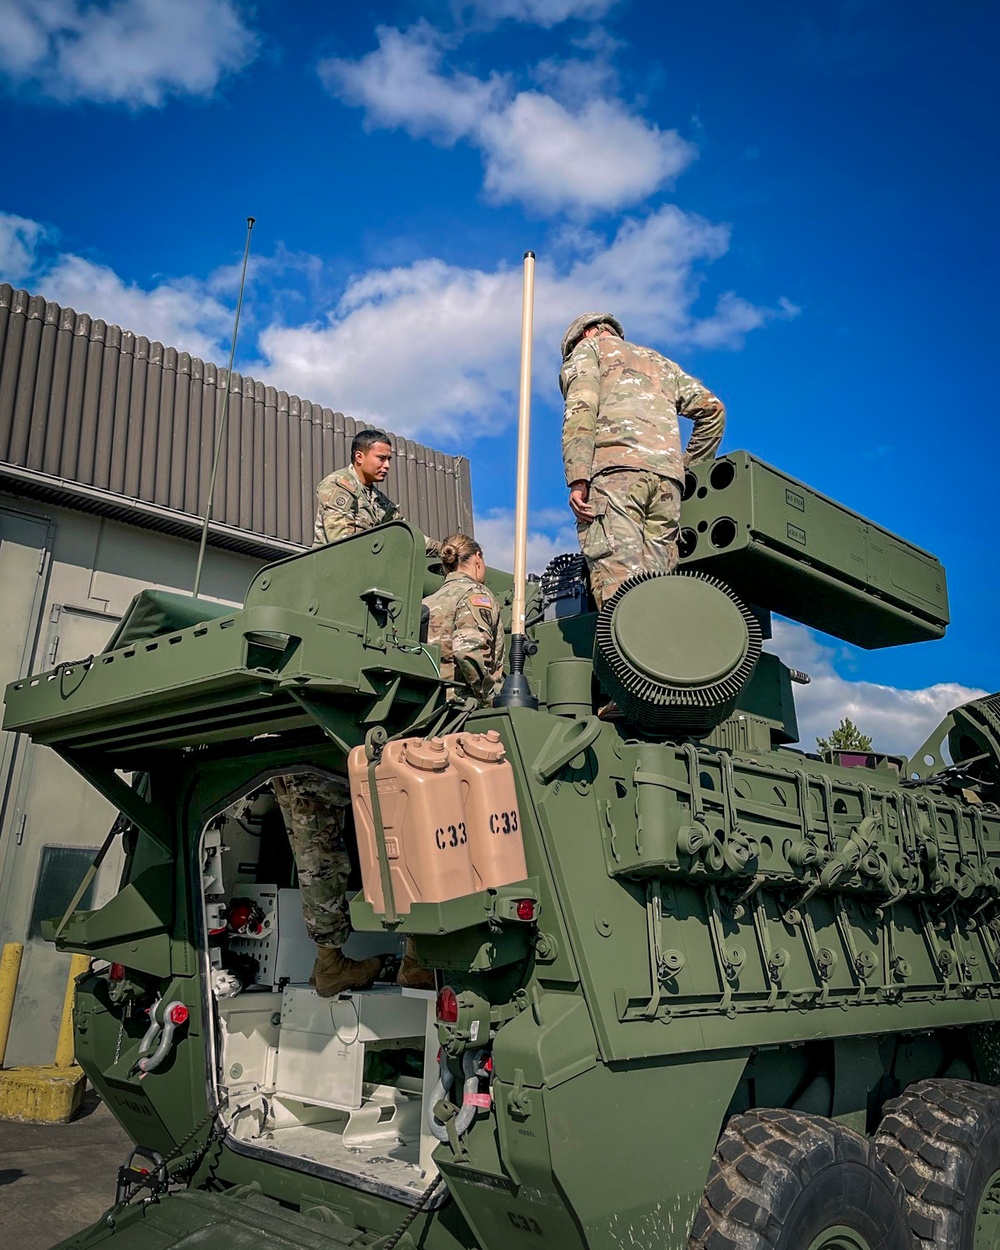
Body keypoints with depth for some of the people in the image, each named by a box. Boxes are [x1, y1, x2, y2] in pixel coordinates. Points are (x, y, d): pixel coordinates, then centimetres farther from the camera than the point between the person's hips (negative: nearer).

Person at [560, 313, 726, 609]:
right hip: (667, 476, 6)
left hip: (615, 468, -5)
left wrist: (577, 480, -11)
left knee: (619, 588, -19)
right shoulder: (660, 361, 38)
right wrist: (690, 467, 30)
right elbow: (712, 408, 25)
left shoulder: (588, 348, 21)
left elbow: (581, 409, 0)